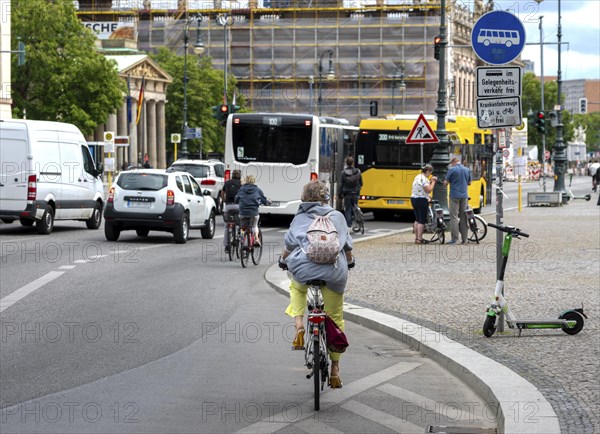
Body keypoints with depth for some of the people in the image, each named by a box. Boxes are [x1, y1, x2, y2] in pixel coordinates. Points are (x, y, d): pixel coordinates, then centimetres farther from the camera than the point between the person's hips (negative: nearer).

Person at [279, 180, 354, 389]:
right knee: (335, 319, 15)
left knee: (296, 288, 37)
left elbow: (288, 245, 14)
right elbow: (347, 245, 23)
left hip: (305, 269, 0)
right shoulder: (337, 217, 16)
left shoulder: (299, 218, 14)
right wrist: (349, 262, 43)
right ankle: (335, 368, 15)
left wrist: (284, 261, 35)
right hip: (334, 271, 0)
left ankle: (298, 324, 12)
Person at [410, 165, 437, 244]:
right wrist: (433, 182, -9)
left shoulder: (417, 177, 13)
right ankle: (419, 239, -7)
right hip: (422, 200, -9)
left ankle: (416, 237, 19)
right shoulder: (424, 179, -16)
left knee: (417, 219, 17)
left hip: (414, 199, 9)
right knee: (422, 220, -5)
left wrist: (430, 182, 9)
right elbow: (428, 190, -21)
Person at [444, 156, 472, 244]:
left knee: (454, 216, -3)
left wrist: (445, 182, 17)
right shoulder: (467, 170, 8)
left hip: (455, 196, -5)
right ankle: (464, 238, 9)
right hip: (464, 196, 5)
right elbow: (469, 183, 17)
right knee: (463, 216, 10)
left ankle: (454, 239, -8)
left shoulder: (452, 170, -7)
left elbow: (446, 183, -5)